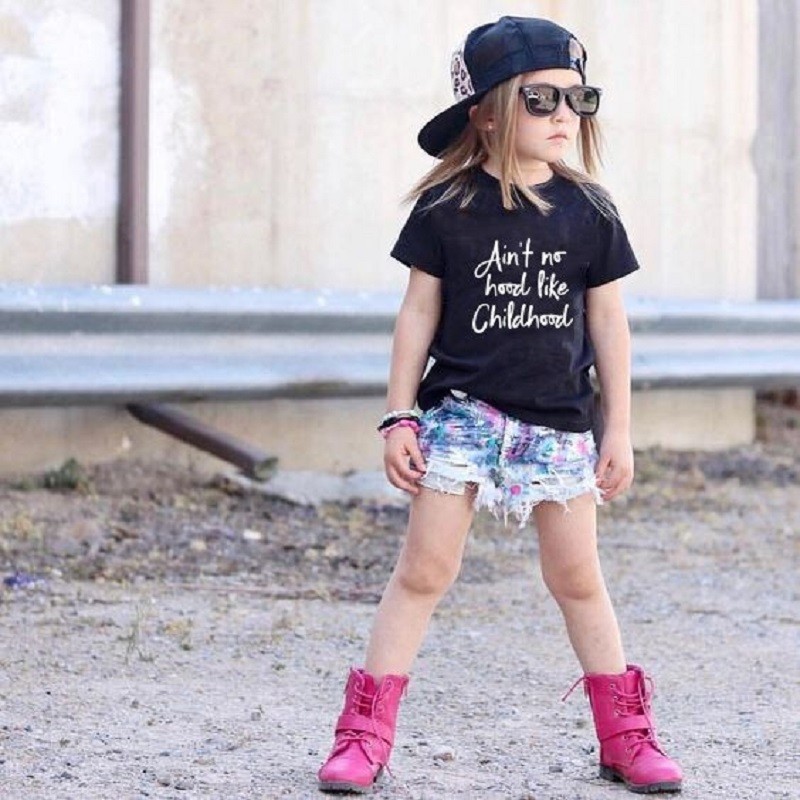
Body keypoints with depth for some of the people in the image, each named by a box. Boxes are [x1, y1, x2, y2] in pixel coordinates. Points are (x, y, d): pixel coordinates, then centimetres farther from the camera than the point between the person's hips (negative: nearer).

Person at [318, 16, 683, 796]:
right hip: (460, 411, -2)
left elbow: (607, 321, 6)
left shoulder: (587, 211, 1)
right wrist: (398, 417, -2)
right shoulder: (446, 206, -5)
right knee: (423, 570, -3)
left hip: (559, 424, 2)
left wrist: (618, 430, 5)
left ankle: (626, 735, 20)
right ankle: (364, 734, 2)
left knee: (577, 577, 9)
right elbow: (419, 312, 0)